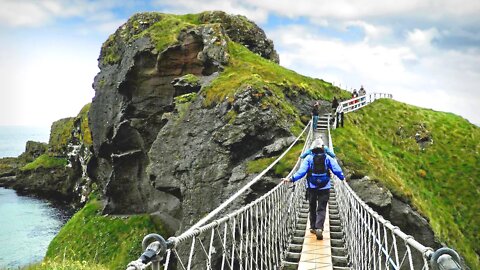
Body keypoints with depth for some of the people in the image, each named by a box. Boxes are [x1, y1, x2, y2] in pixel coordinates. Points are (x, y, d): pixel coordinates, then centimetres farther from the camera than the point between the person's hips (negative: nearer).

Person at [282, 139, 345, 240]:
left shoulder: (308, 158, -3)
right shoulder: (328, 158, 0)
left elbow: (301, 171, -13)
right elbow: (336, 170, 0)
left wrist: (291, 179, -13)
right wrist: (343, 178, 17)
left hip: (312, 187, 0)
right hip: (325, 187, 0)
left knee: (312, 208, 17)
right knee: (321, 209, -1)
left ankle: (313, 227, 22)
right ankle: (319, 228, -17)